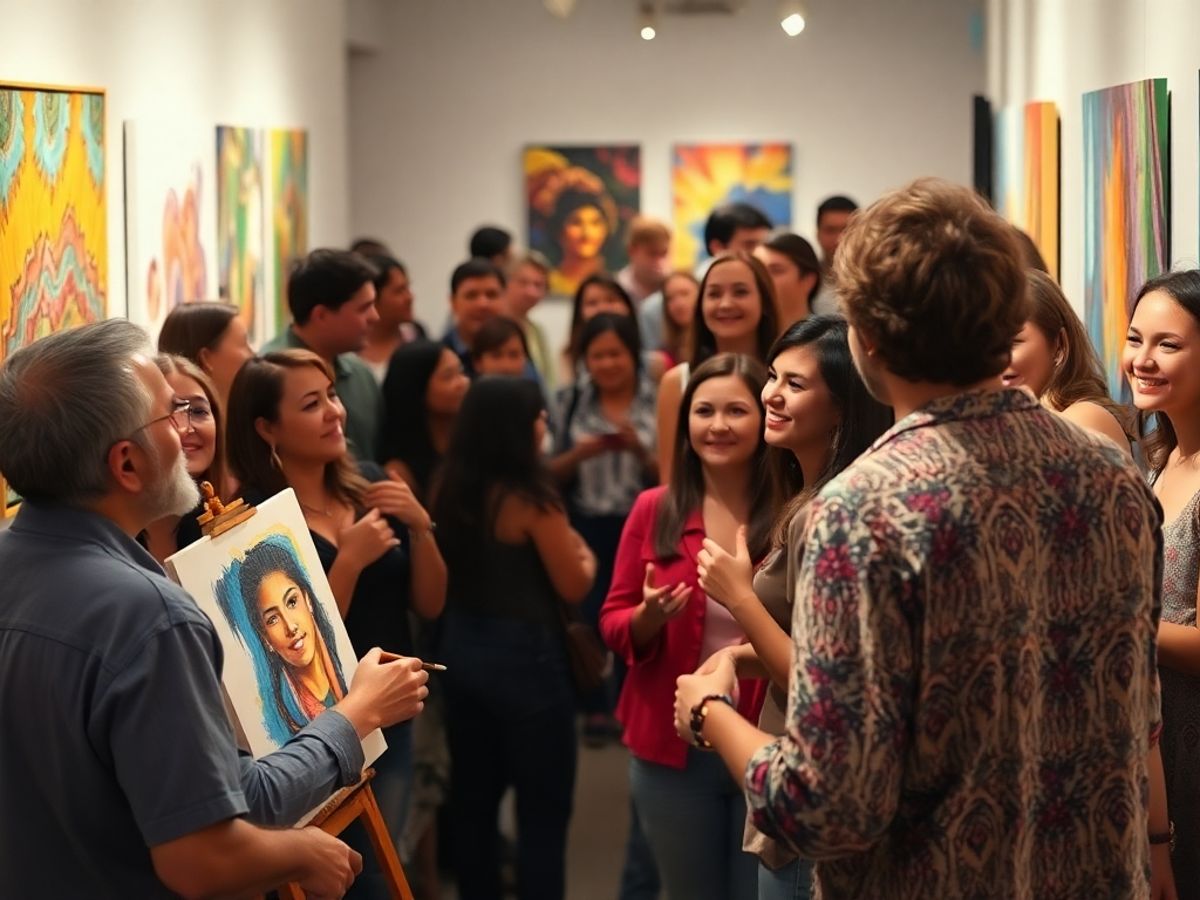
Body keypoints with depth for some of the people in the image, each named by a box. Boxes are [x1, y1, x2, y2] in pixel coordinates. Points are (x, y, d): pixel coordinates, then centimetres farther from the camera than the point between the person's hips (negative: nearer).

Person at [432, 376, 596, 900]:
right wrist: (585, 558, 9)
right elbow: (573, 586, -12)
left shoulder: (451, 491, 2)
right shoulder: (530, 499, -19)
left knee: (473, 799, 17)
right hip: (524, 656, -7)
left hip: (462, 649, 7)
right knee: (543, 810, 3)